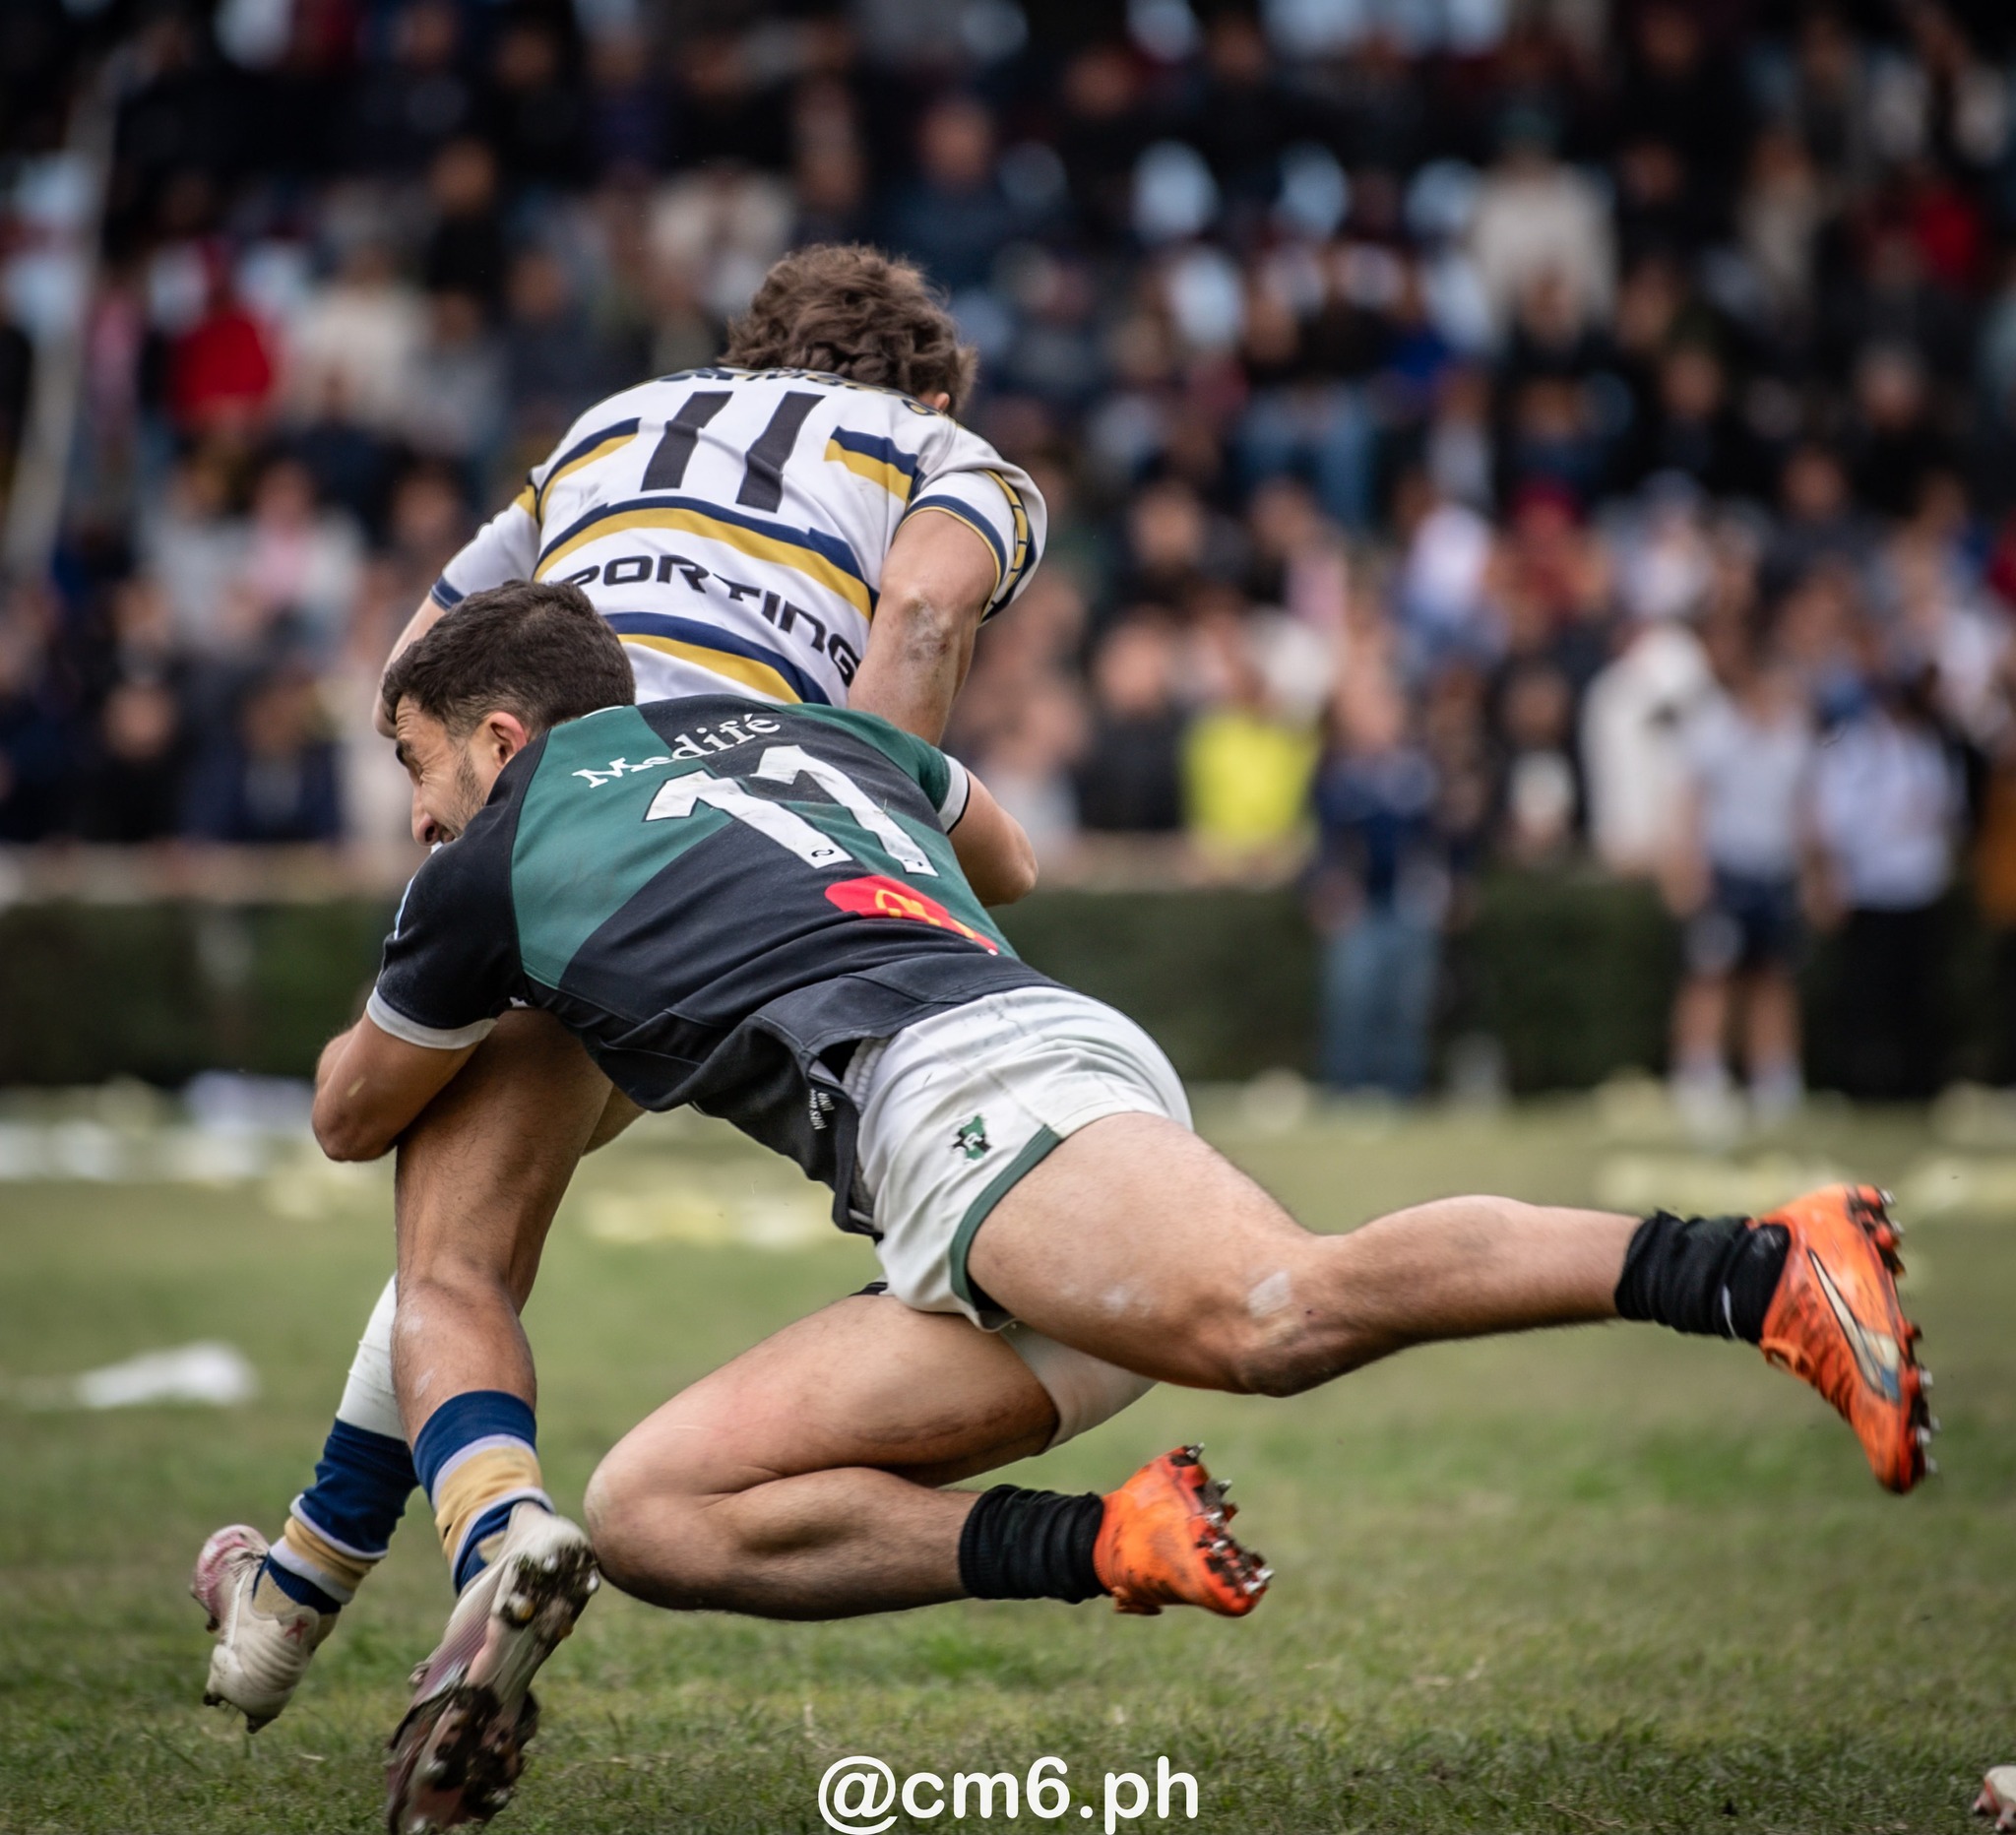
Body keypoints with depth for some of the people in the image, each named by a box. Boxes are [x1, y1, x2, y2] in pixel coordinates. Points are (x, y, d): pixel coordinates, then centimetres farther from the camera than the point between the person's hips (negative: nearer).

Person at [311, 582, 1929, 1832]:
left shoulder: (502, 861, 16)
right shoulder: (799, 732, 35)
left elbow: (353, 1120, 33)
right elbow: (1006, 860, 55)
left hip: (974, 1092, -8)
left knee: (1274, 1313, -37)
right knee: (644, 1515, 4)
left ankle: (1761, 1269, -48)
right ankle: (1108, 1547, -15)